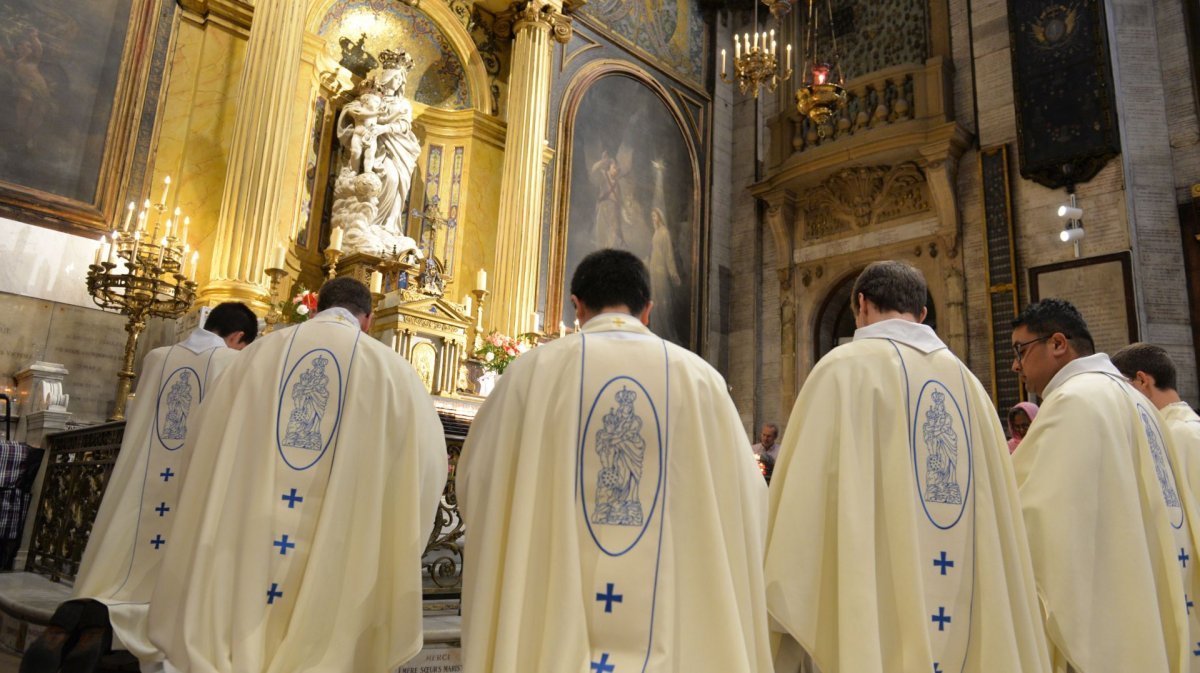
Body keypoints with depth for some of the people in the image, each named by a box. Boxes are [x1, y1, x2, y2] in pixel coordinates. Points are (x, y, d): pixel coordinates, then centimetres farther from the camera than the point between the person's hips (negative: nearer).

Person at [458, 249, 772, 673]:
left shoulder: (535, 368, -4)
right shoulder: (698, 376, -1)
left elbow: (475, 484, 4)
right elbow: (746, 500, 4)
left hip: (551, 613, 0)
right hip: (670, 623, 1)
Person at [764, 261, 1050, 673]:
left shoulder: (845, 368, -9)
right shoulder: (967, 381, 8)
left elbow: (802, 503, -13)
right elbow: (995, 515, 8)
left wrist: (780, 611, -4)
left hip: (868, 617, -5)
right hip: (966, 616, 6)